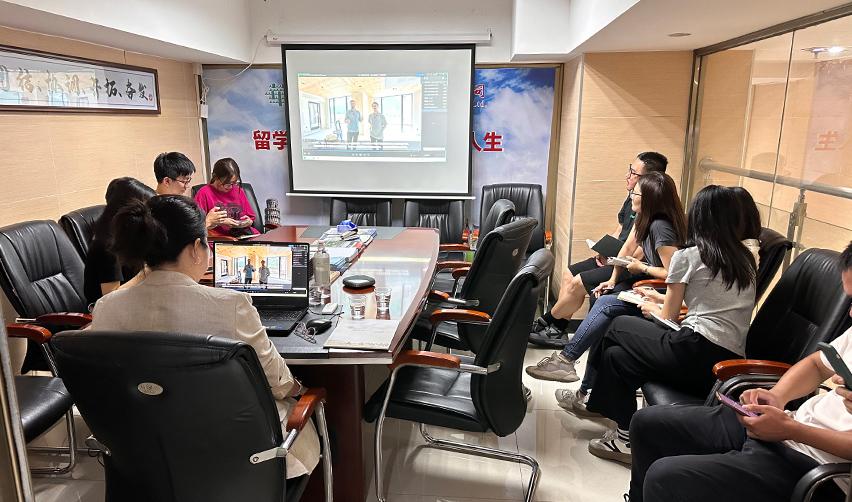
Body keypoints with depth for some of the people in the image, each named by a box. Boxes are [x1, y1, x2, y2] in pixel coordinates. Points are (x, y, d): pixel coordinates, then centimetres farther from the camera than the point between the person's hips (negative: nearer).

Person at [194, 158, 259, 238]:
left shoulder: (239, 191, 16)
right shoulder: (204, 194, 2)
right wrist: (220, 222, -11)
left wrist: (249, 222, 0)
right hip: (218, 237, -3)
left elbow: (251, 218, 23)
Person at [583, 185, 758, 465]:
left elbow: (668, 317, 6)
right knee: (616, 354, 18)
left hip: (696, 353, -7)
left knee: (618, 327, 15)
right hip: (733, 364, 7)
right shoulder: (746, 260, 18)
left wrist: (651, 308, 29)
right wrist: (663, 300, 38)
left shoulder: (687, 256, -2)